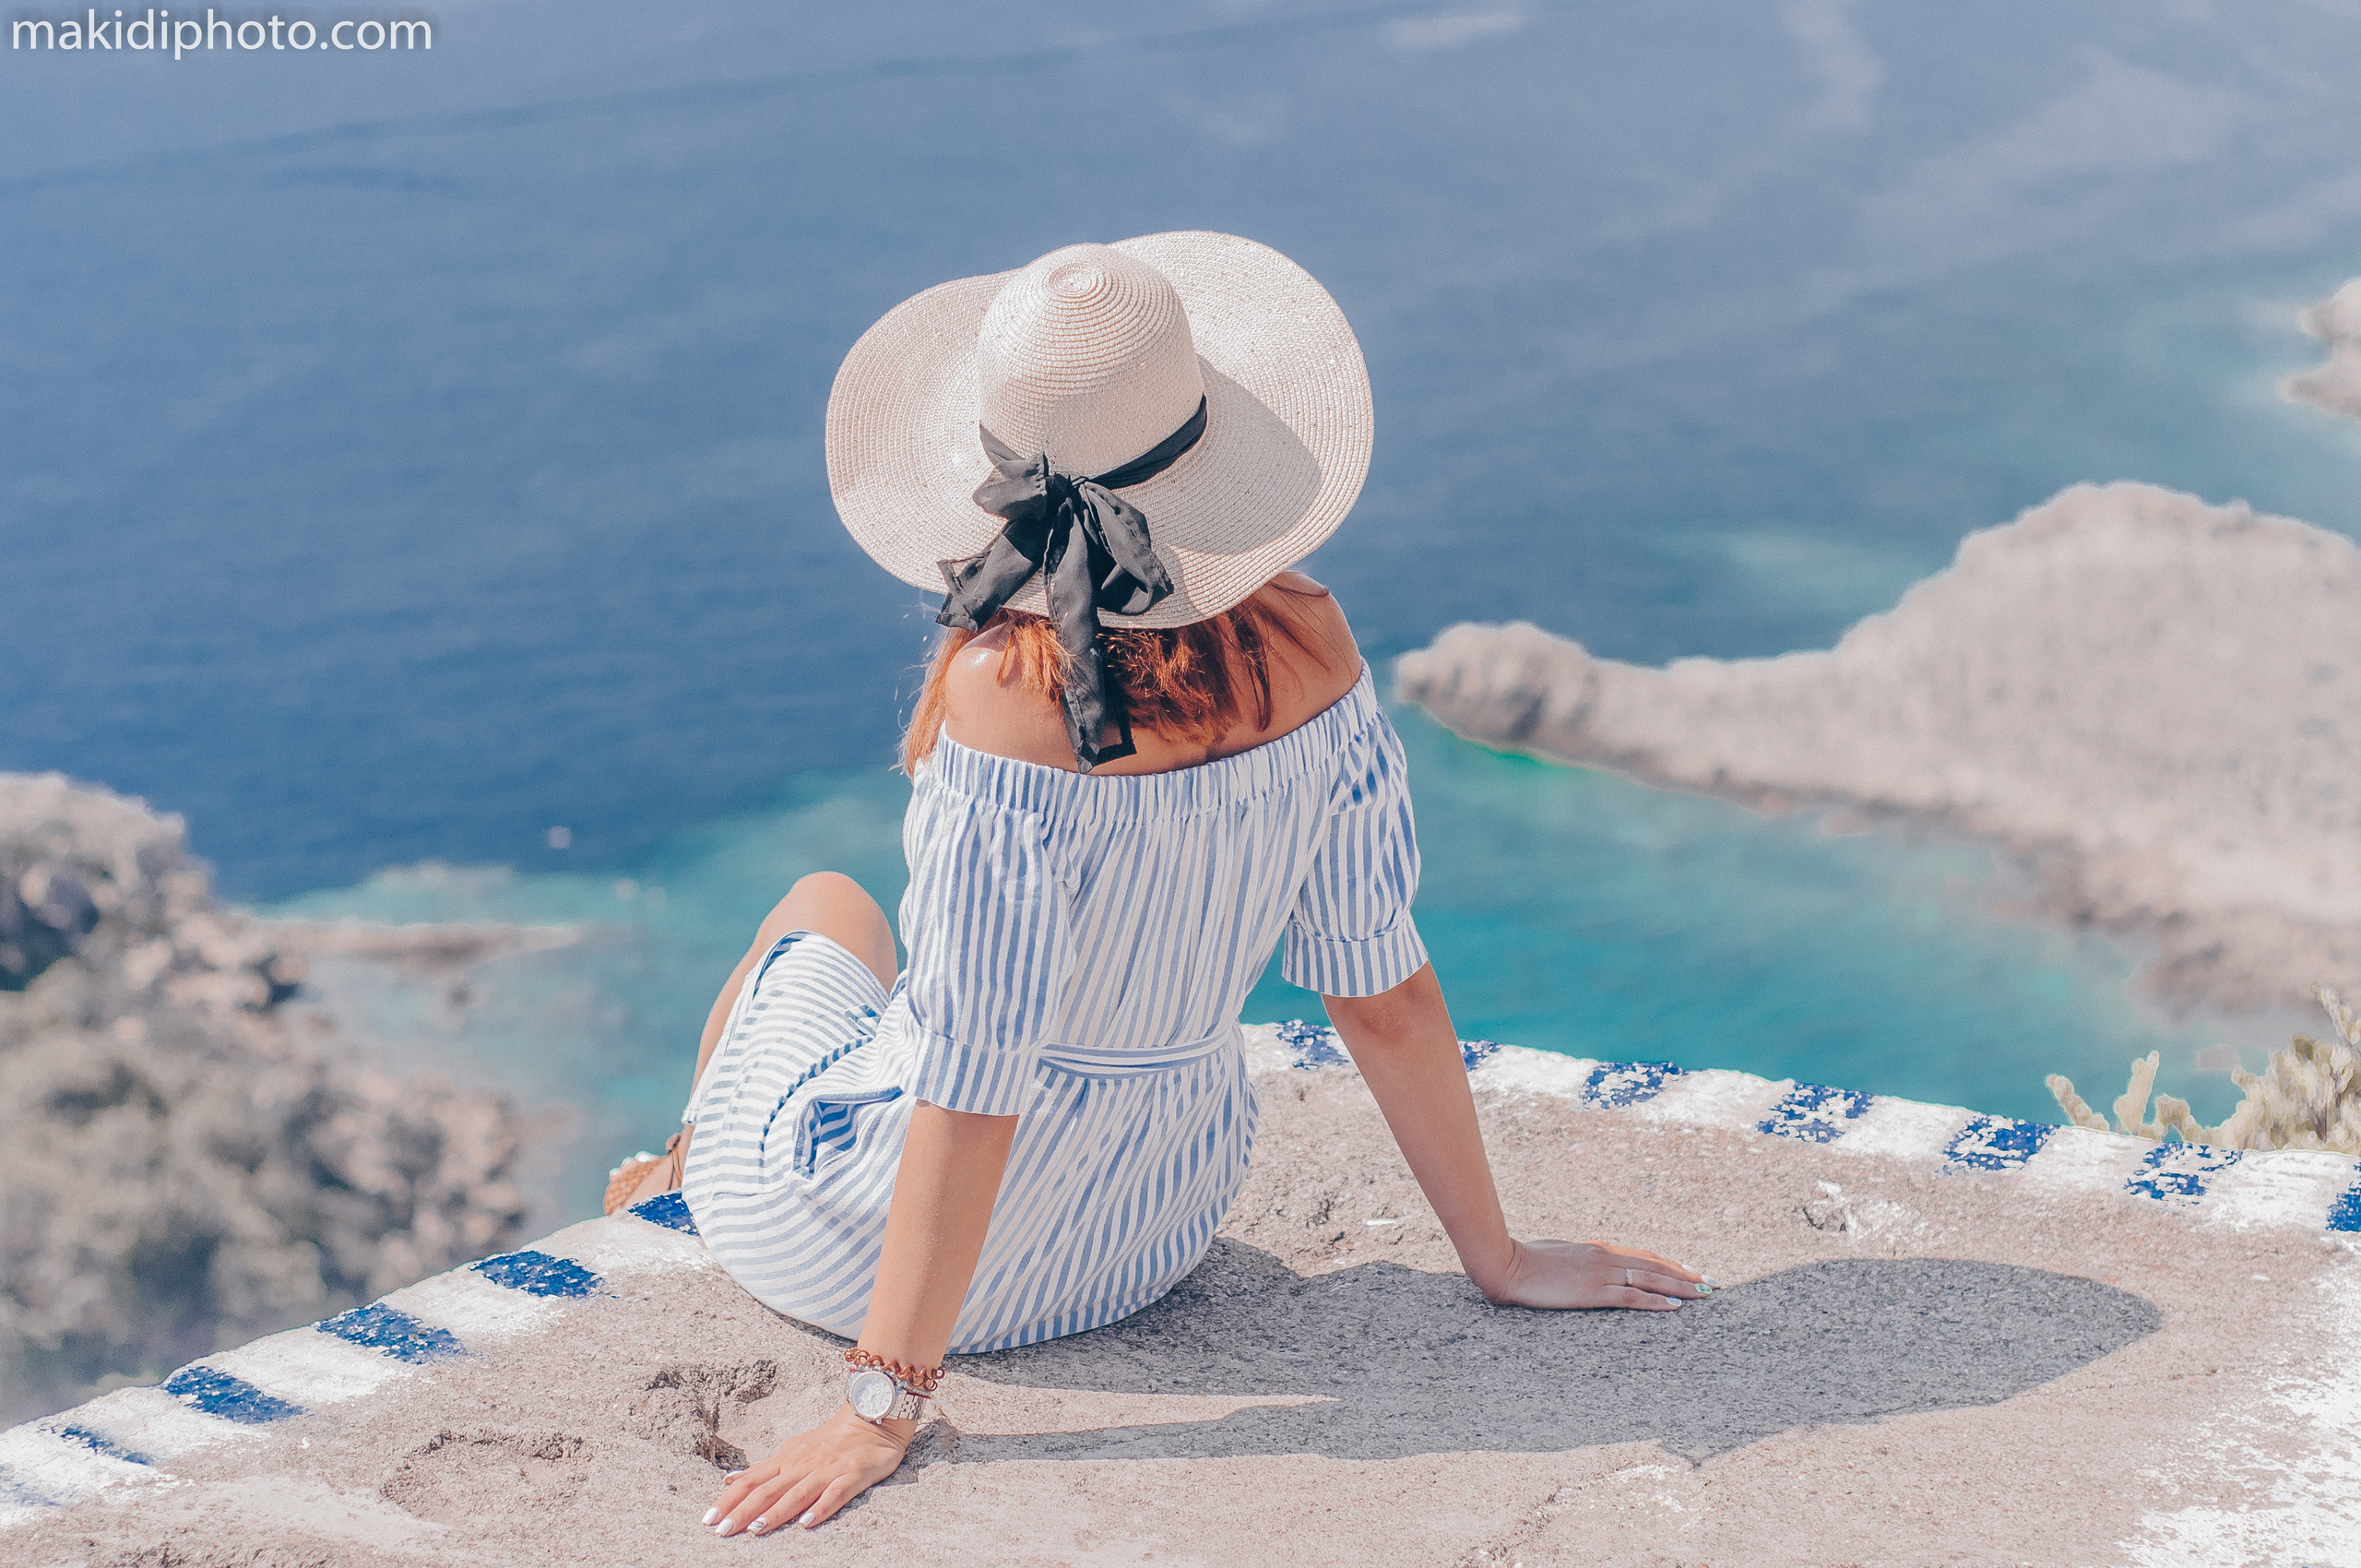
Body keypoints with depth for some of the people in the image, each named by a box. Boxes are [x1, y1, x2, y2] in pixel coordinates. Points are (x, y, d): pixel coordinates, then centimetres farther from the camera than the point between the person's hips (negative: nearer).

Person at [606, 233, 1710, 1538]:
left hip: (926, 1249, -4)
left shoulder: (1011, 696, -30)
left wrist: (884, 1400, -22)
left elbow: (972, 1077, -29)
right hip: (1154, 1233, 4)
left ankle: (691, 1175, 58)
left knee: (821, 915, 27)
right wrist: (1498, 1257, 2)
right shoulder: (1305, 648, -15)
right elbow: (1383, 989, -9)